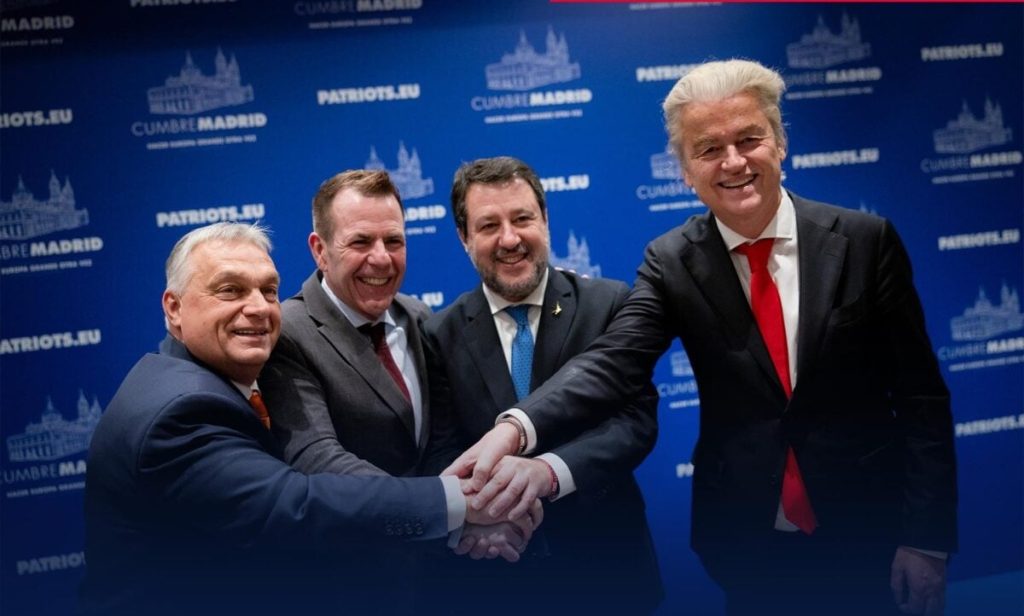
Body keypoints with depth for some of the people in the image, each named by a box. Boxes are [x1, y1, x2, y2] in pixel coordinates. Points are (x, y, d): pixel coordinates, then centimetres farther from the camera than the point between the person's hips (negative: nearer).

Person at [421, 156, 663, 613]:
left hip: (606, 561, 0)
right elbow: (441, 453, -3)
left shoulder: (610, 305, -6)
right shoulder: (441, 335, -1)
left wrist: (550, 471, -32)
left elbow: (637, 418, -14)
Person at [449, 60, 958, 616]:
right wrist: (516, 427, -37)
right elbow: (613, 362, -19)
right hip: (746, 543, 1)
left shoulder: (864, 240, -7)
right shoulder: (670, 263, -4)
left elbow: (921, 397, -5)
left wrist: (927, 539, -8)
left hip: (869, 535, 0)